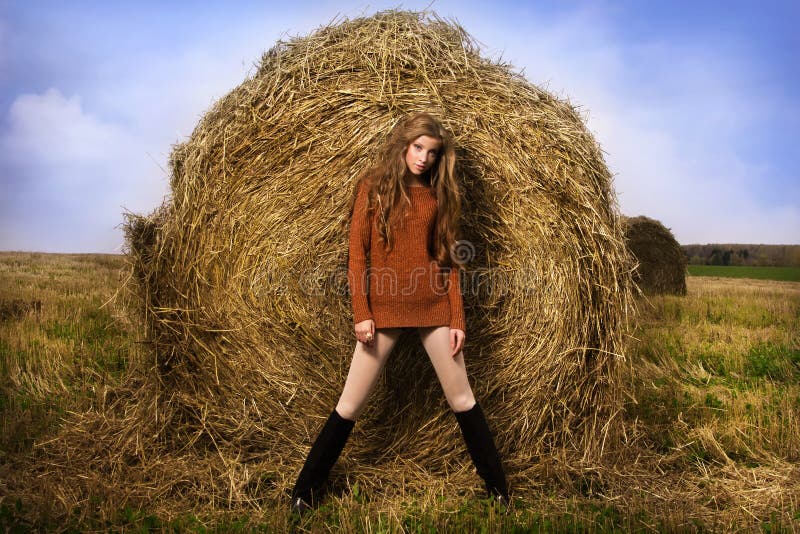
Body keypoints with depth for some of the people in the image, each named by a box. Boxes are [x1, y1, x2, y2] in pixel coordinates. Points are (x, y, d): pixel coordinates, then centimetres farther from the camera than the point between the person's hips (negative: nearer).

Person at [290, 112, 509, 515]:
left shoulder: (438, 193, 8)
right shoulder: (373, 184, 2)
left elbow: (447, 260, 6)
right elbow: (357, 253, -2)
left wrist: (457, 318, 0)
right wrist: (361, 314, -9)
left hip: (434, 307, 2)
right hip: (384, 308, -2)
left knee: (461, 398, 11)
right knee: (351, 404, 4)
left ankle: (497, 487, 29)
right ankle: (305, 491, 21)